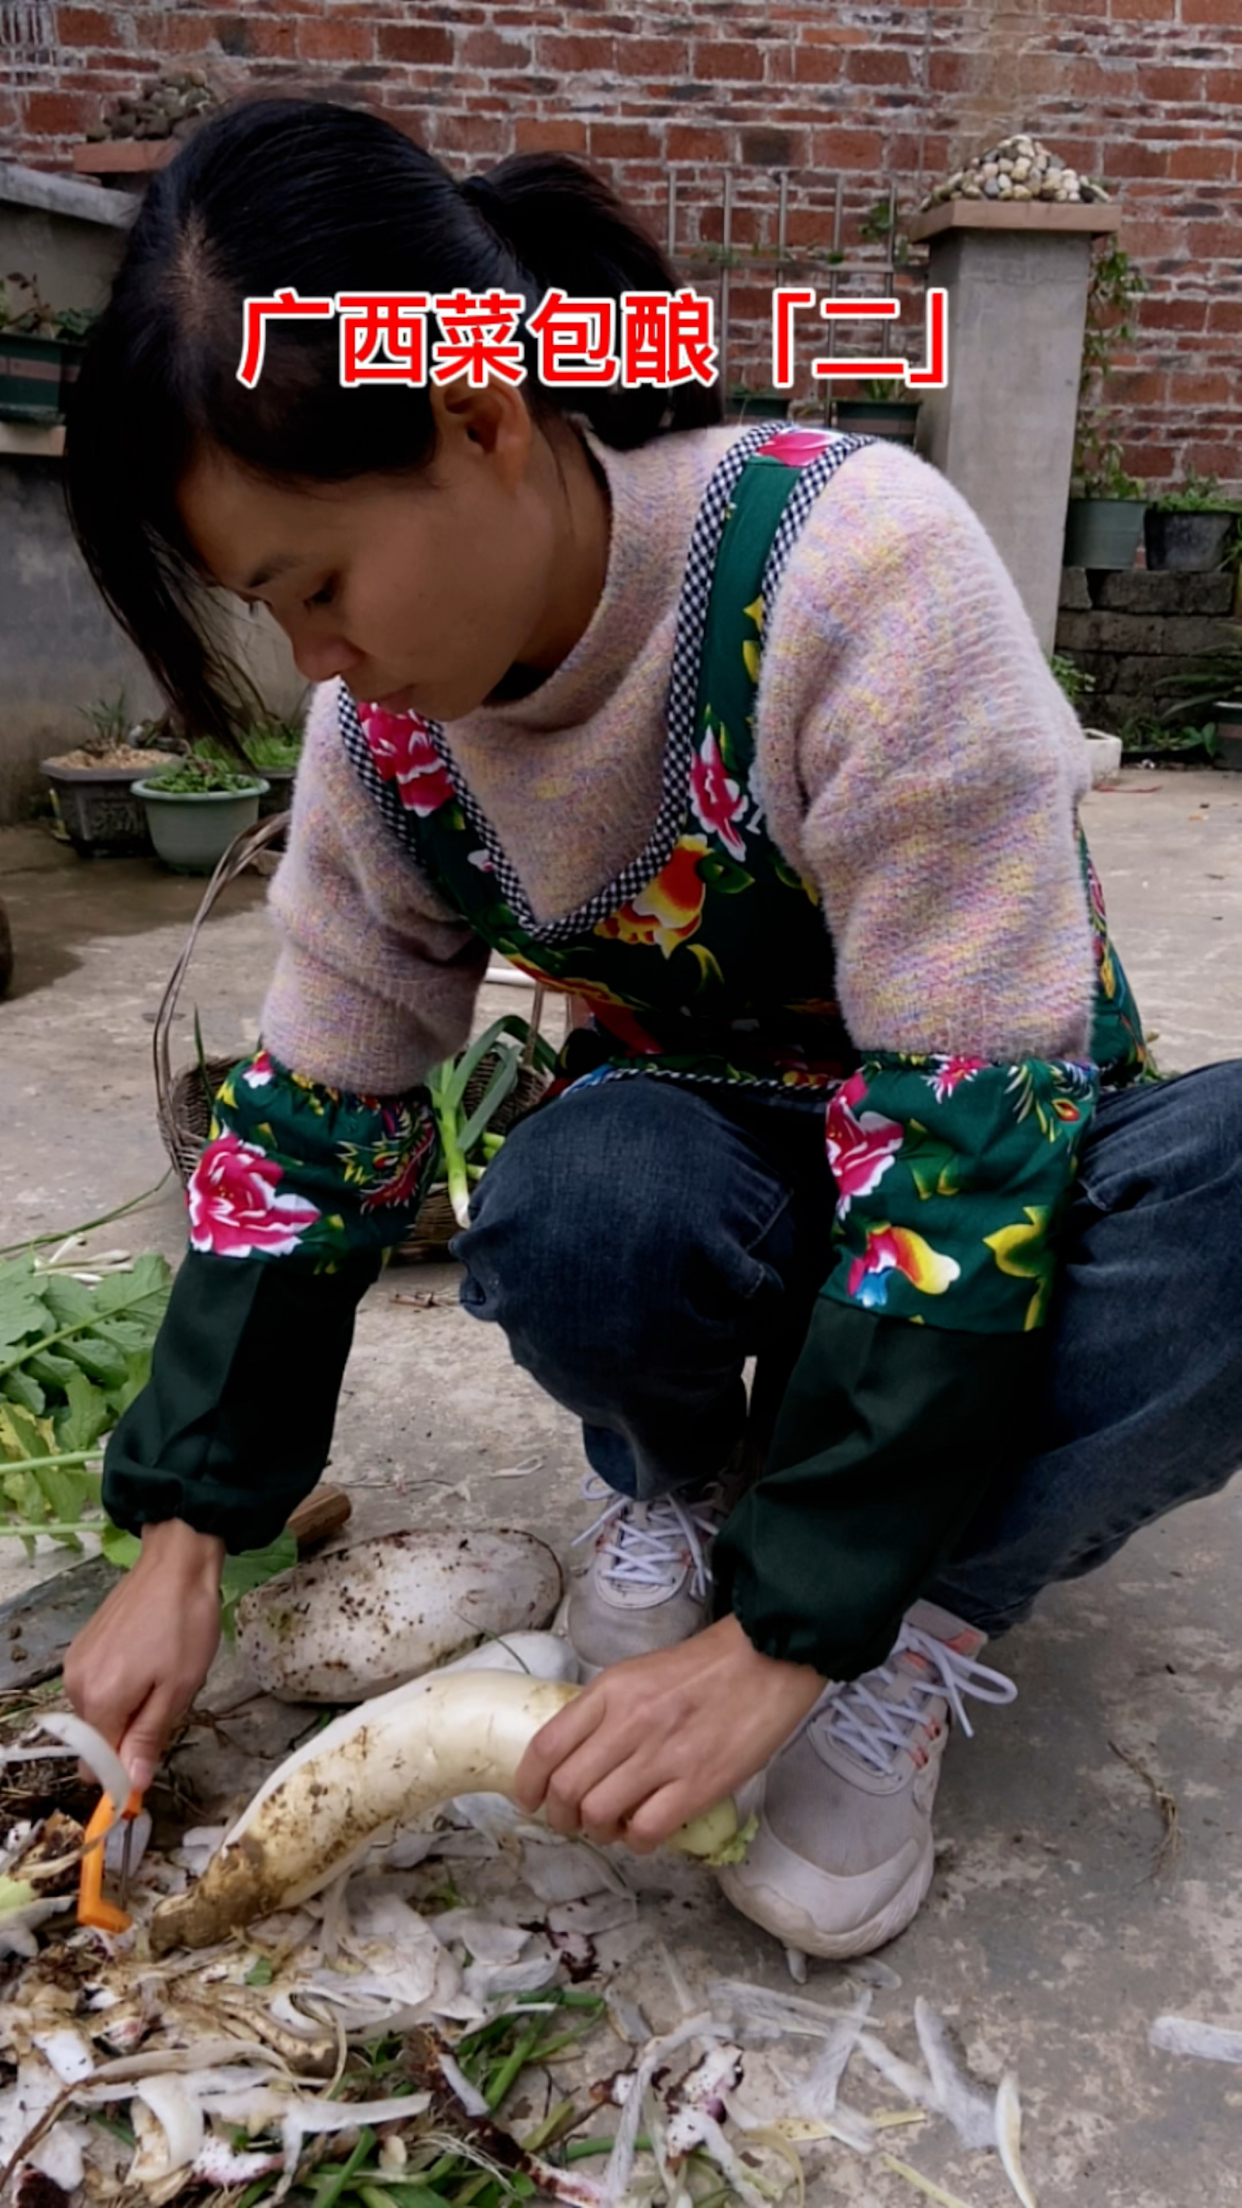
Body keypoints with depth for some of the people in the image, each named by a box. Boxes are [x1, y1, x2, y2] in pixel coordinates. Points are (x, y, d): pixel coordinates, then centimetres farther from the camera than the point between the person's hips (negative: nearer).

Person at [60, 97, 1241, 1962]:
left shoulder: (853, 561, -27)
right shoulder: (386, 712, -10)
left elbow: (974, 1125, -29)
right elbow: (314, 1118, -2)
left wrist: (786, 1632, -27)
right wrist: (182, 1542, -4)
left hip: (993, 1173, -2)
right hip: (718, 1170, 3)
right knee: (577, 1204, -32)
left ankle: (927, 1627, -12)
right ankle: (675, 1489, 1)